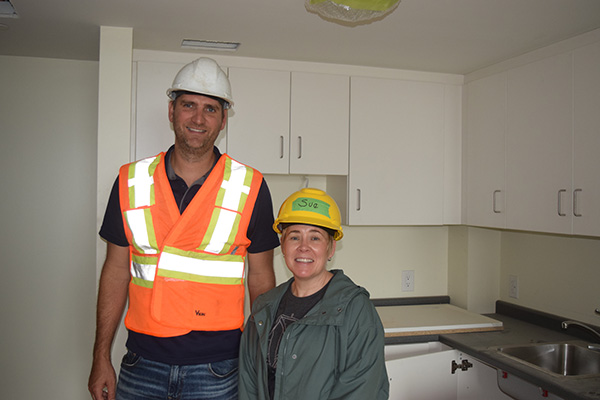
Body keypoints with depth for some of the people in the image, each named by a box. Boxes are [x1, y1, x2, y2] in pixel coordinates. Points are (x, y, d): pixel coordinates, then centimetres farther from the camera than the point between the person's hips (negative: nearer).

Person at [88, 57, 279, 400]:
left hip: (217, 369, -1)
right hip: (143, 364, 2)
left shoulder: (250, 188, -5)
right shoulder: (131, 182, 1)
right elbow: (117, 270, 6)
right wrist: (101, 357, 5)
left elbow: (261, 278, 1)